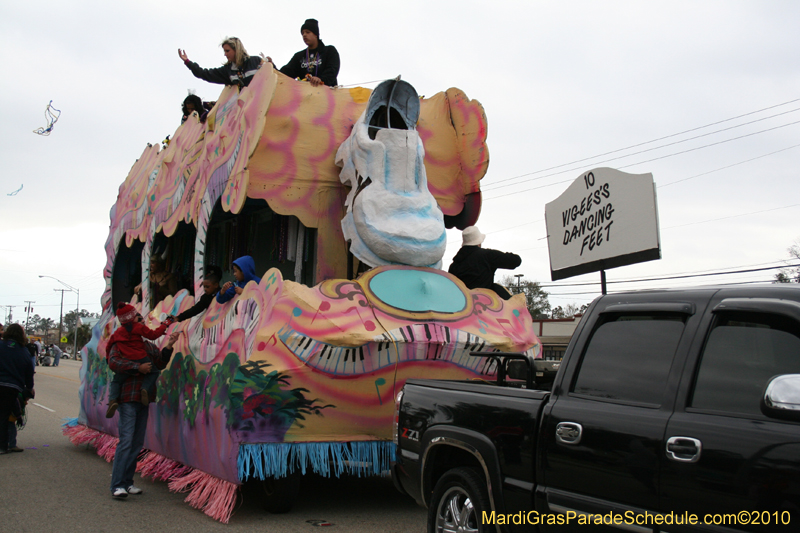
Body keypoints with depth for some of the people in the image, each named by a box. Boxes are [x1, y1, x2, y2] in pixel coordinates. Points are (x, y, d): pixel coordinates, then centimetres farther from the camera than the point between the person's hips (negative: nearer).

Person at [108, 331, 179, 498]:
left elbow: (160, 364, 4)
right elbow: (113, 362, -15)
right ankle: (117, 485, -10)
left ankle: (127, 482, 18)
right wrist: (138, 368, -16)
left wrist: (169, 346, -9)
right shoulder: (120, 345, 1)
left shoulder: (149, 347, 16)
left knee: (137, 442, 9)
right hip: (127, 399, -6)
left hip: (143, 399, 6)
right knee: (126, 440, -12)